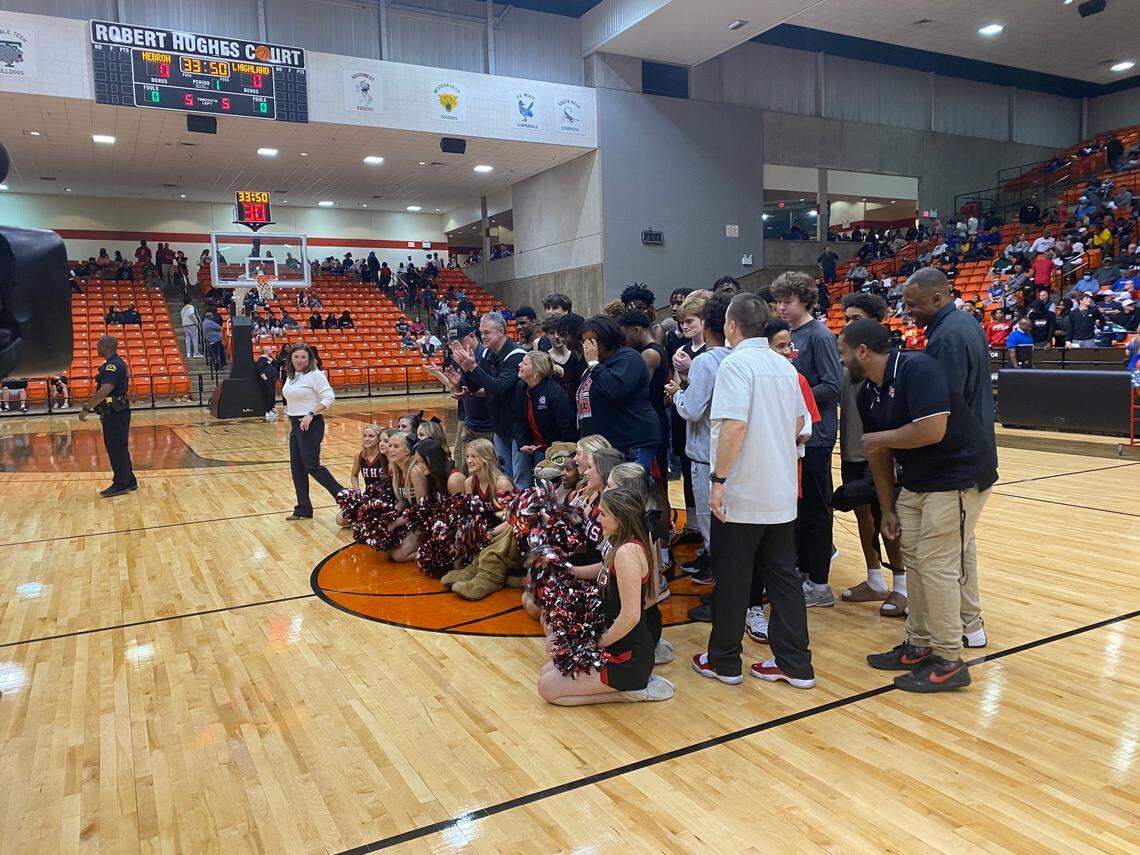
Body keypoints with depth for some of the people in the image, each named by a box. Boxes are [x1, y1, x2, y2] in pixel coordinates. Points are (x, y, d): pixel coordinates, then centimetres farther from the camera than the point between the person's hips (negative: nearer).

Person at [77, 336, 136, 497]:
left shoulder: (113, 365, -19)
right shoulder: (115, 363, 14)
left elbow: (105, 390, -29)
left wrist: (86, 408, -28)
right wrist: (91, 403, 26)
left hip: (114, 414, -10)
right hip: (116, 412, 10)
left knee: (116, 448, -3)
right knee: (119, 448, 16)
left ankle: (121, 484, 3)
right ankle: (129, 481, 23)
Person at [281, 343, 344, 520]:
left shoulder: (315, 374, -13)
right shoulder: (291, 376, 12)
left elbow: (329, 398, -19)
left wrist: (311, 414, -24)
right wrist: (291, 417, 16)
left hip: (310, 425, -9)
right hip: (295, 425, 9)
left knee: (312, 466, -11)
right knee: (297, 467, 9)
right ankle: (303, 509, 17)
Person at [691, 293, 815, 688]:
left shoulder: (736, 363, -14)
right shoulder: (784, 366, 10)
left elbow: (734, 424, -25)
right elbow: (800, 423, 20)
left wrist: (719, 480, -21)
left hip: (740, 493, -7)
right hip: (781, 493, 7)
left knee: (732, 581, 5)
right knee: (783, 576, 12)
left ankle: (724, 661, 18)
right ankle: (795, 664, 18)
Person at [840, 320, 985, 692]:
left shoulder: (917, 369, -21)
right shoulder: (867, 393, 5)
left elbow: (932, 430, -31)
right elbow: (879, 454, 10)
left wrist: (878, 438, -16)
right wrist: (887, 509, 11)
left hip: (955, 480, -9)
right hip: (914, 483, 9)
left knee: (937, 566, -7)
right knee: (913, 561, 11)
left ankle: (948, 663, 5)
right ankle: (919, 646, 24)